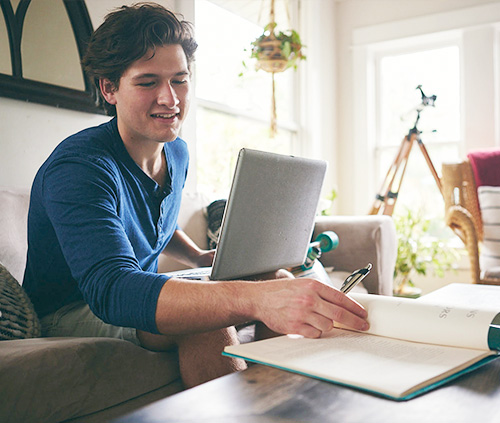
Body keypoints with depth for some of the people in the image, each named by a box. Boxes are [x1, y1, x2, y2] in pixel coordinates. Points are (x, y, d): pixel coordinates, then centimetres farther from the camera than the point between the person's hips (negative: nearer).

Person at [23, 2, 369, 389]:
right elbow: (111, 290, -43)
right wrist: (254, 299, -56)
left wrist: (201, 258, 2)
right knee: (204, 317, -35)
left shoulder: (177, 154, 1)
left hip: (143, 290, 8)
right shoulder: (78, 168, -27)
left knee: (281, 283, -6)